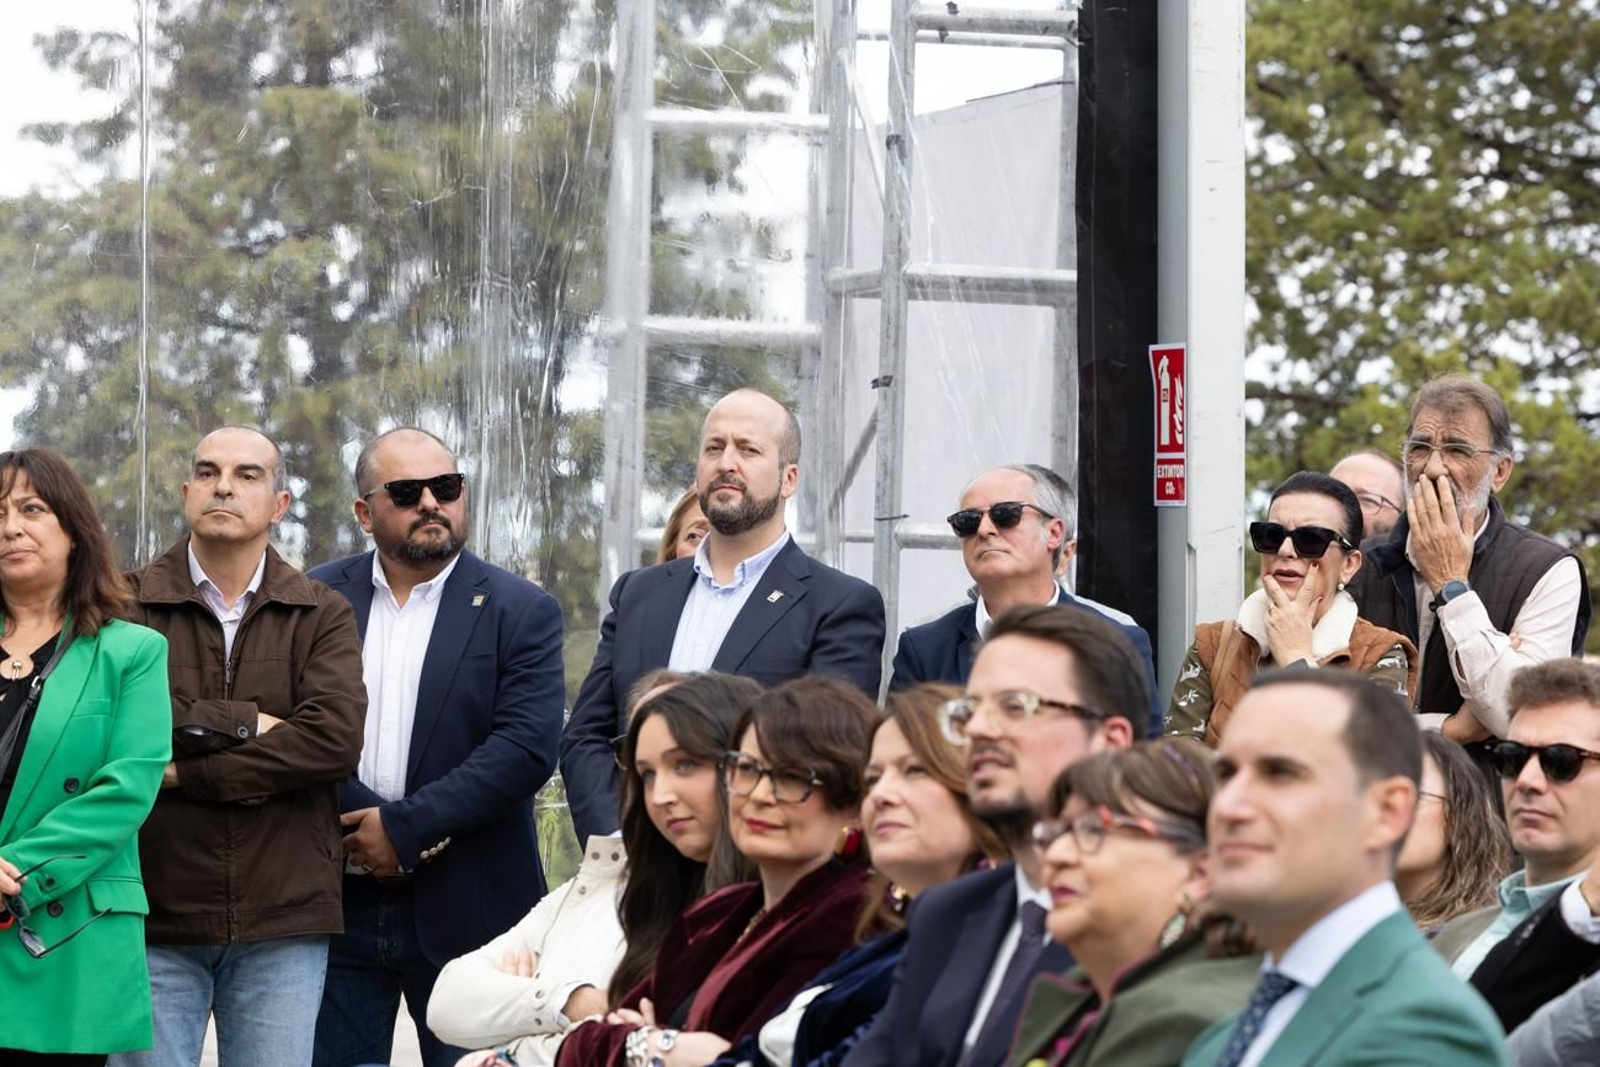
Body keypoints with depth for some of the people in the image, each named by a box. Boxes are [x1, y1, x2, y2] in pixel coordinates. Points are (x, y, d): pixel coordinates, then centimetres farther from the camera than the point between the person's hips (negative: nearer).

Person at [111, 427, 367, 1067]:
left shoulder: (324, 616, 7)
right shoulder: (127, 604, 5)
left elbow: (336, 740, -10)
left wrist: (185, 773, -11)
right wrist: (241, 723, -13)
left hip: (283, 922, 1)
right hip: (153, 919, -1)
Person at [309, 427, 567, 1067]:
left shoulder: (520, 612, 0)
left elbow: (527, 747, -11)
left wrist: (404, 826, -16)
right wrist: (361, 824, -13)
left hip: (463, 912, -2)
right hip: (337, 907, 2)